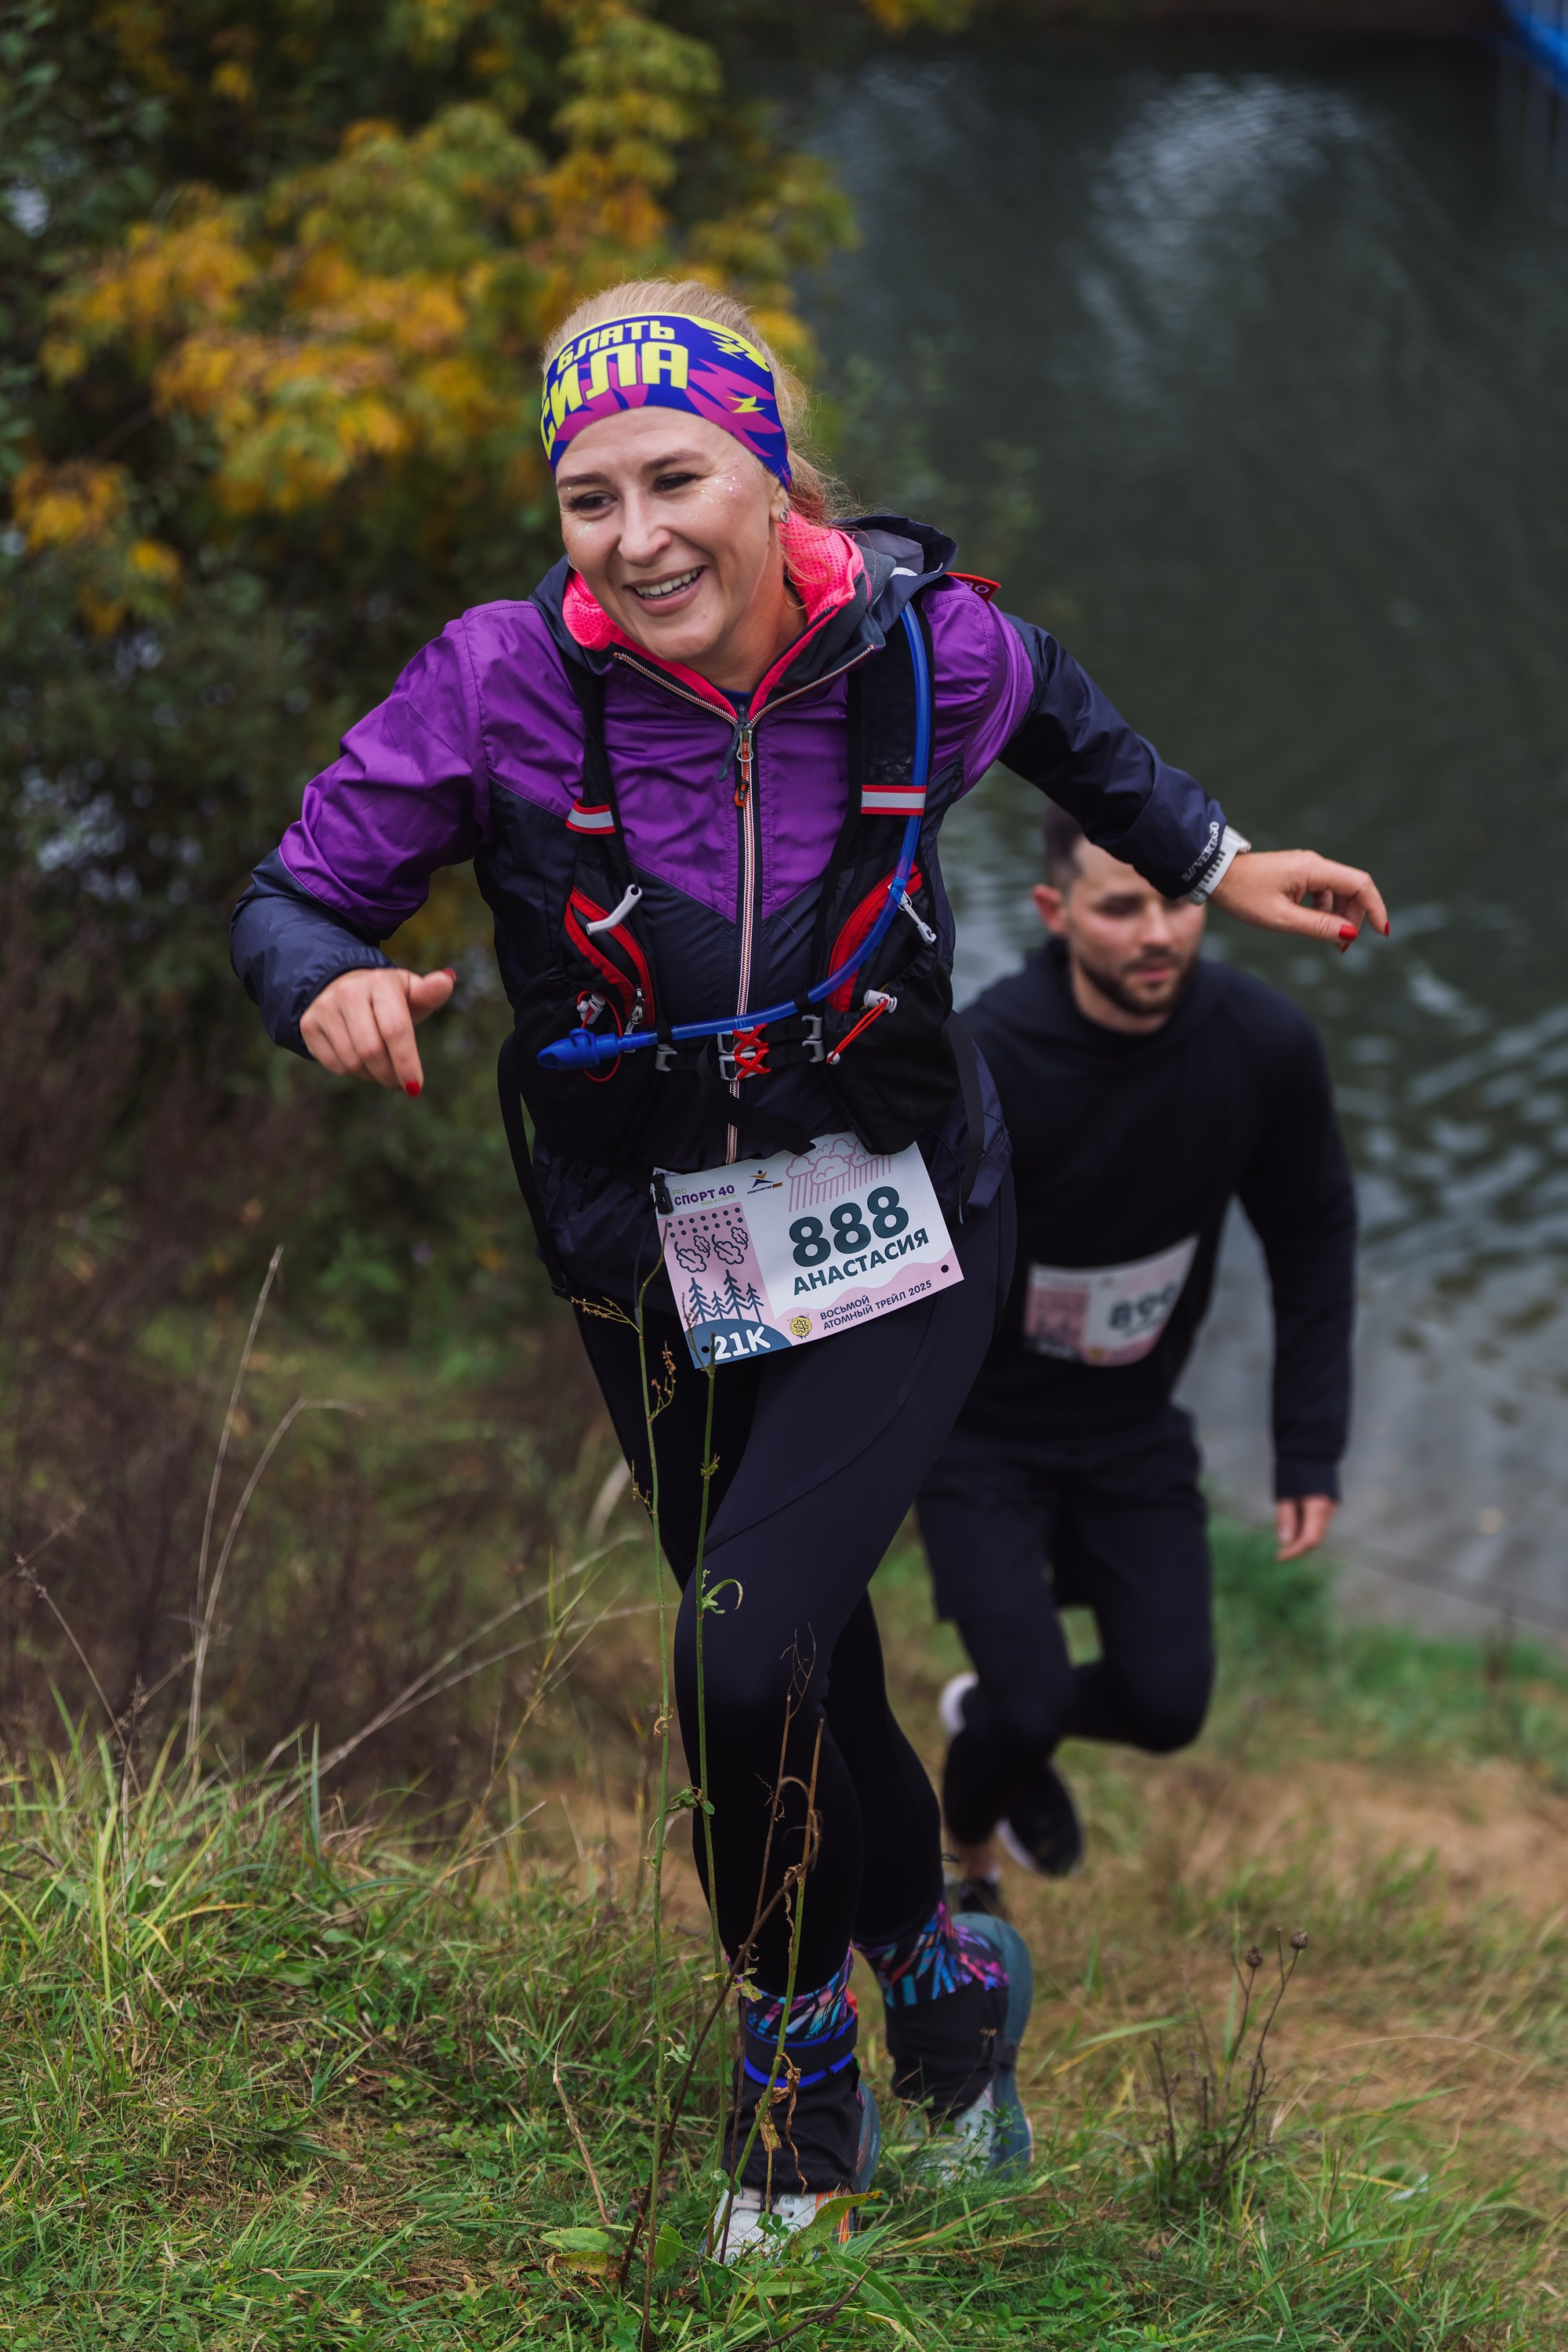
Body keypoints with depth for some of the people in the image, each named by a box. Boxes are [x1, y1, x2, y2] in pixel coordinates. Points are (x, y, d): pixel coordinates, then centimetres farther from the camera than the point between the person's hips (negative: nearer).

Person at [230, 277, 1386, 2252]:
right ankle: (937, 1968, 44)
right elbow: (293, 893, -11)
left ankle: (802, 2051, 8)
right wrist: (334, 983, -33)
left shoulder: (920, 643, -16)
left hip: (897, 1228, -2)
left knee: (747, 1656, -19)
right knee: (808, 1678, 15)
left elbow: (1058, 722, 9)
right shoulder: (504, 683, -19)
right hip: (655, 1262, 2)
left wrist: (1213, 862, 13)